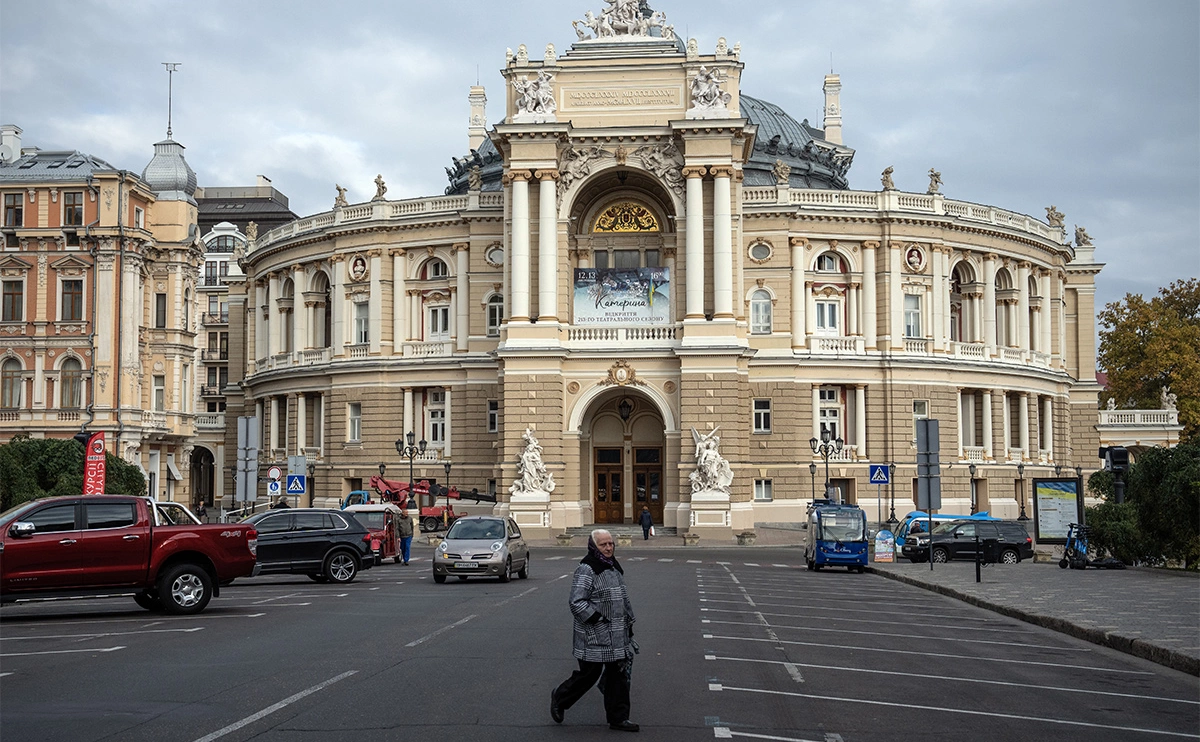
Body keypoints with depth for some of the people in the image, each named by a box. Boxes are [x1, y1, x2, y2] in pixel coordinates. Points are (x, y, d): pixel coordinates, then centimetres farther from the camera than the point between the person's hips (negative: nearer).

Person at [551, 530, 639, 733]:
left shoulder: (614, 567, 14)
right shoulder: (586, 570, -15)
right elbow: (577, 602, -21)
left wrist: (629, 621, 24)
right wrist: (598, 619, -21)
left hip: (617, 636, 8)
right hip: (594, 637, -8)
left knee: (618, 674, 8)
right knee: (589, 674, 1)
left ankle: (618, 718, 15)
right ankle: (560, 698, 25)